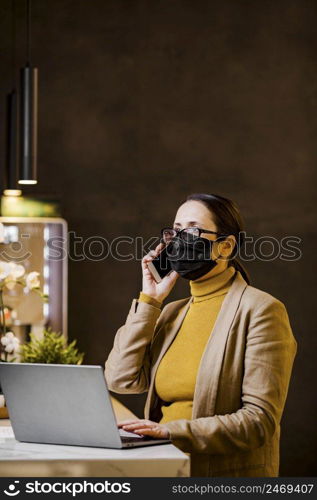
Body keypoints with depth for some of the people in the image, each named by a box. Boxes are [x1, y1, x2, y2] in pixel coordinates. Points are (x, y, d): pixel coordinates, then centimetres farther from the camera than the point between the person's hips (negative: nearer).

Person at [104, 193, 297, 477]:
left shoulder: (259, 310, -5)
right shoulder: (172, 314, 17)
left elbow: (261, 419, -12)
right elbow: (121, 379, 4)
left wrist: (172, 430, -20)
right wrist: (149, 301, 7)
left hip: (229, 478, -5)